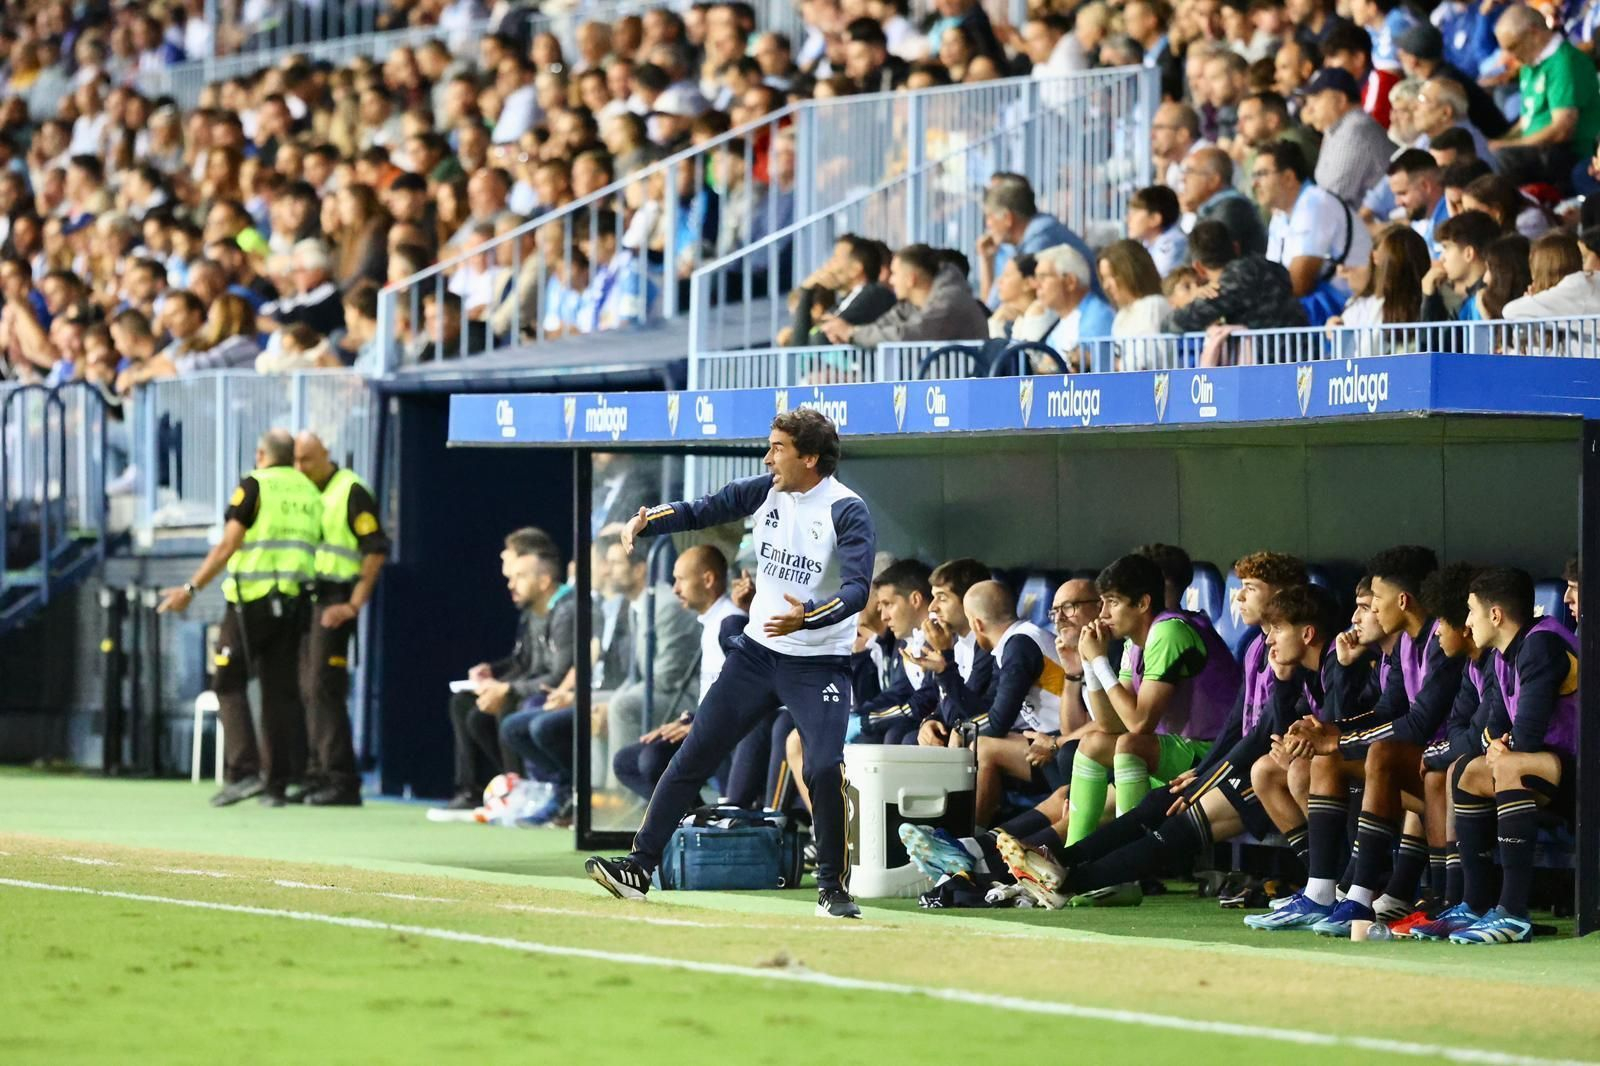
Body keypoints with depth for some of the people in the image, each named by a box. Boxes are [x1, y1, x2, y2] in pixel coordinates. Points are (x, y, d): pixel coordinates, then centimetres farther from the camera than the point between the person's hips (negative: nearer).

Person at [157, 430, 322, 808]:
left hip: (252, 598, -5)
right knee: (280, 690, 8)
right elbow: (315, 551, 9)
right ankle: (277, 783, 6)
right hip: (294, 602, 5)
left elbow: (228, 546, -11)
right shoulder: (311, 493, 12)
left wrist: (191, 589, -9)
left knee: (230, 684, 1)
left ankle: (244, 771, -12)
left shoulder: (254, 486, -5)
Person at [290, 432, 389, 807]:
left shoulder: (350, 491, -6)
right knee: (308, 691, 7)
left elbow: (376, 549, -11)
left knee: (324, 690, -12)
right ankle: (317, 777, 11)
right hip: (303, 599, 8)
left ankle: (341, 782, -11)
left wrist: (354, 604, -16)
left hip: (334, 599, -8)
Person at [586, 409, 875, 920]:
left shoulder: (847, 511, -17)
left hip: (819, 663, -6)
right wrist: (647, 521, -10)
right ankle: (639, 867, 5)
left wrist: (809, 618, -46)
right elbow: (701, 511, 9)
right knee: (694, 755, 1)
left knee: (824, 769, -20)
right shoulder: (766, 491, 1)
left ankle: (832, 888, -2)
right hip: (757, 651, 6)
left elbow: (858, 589, -28)